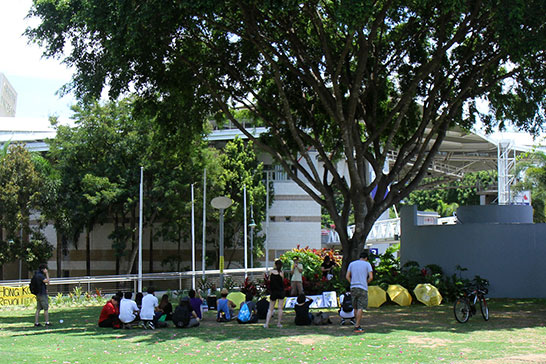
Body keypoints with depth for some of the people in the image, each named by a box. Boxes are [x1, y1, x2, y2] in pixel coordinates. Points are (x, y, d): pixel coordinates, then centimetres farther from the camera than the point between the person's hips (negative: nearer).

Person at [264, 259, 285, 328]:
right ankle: (278, 323, 7)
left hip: (273, 292, 1)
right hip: (281, 292, -1)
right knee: (280, 308, 6)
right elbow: (283, 281, 5)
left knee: (271, 309, 8)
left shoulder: (272, 271, 0)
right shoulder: (281, 272, -5)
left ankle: (266, 324, 1)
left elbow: (269, 280, 7)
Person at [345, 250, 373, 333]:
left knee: (355, 307, 14)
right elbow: (371, 277, -7)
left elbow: (347, 276, 7)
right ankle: (357, 327, -9)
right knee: (360, 308, -4)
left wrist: (352, 283, 14)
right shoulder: (367, 264, 1)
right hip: (362, 289, -4)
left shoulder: (352, 264, 12)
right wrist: (366, 283, 9)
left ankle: (357, 324, 20)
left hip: (353, 288, 4)